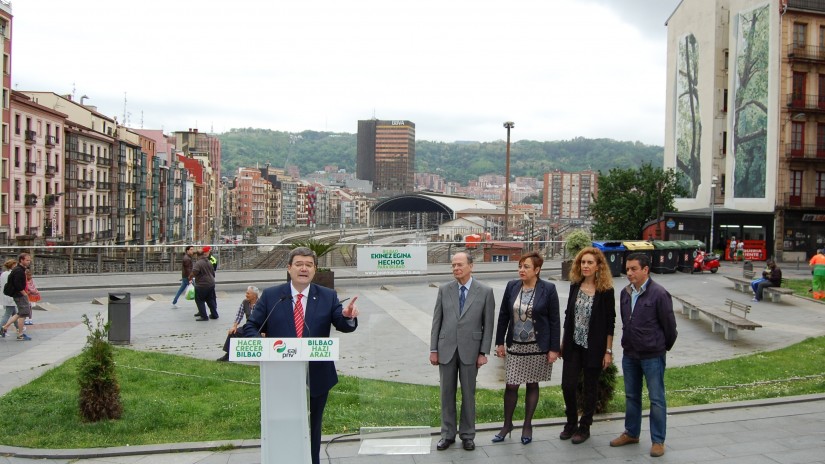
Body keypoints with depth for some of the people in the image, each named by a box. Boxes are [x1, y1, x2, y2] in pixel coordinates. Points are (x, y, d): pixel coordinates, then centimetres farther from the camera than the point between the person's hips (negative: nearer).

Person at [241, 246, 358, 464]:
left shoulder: (328, 297, 0)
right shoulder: (270, 296, -2)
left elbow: (343, 325, -10)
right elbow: (250, 327, -2)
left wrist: (348, 317, -34)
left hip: (316, 378, 1)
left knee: (313, 429, 17)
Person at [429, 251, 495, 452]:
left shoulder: (485, 291, -3)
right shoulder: (444, 290, 2)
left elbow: (488, 324, -2)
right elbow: (437, 321, 5)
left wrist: (483, 352, -5)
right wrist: (433, 349, 2)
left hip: (470, 350, -2)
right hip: (446, 349, 2)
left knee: (468, 394, 7)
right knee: (447, 393, 9)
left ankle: (467, 435, 20)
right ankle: (448, 434, 21)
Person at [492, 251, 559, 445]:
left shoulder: (548, 289, -7)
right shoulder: (512, 286, 2)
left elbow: (554, 321, -6)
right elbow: (503, 316, 7)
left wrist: (554, 349, -8)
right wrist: (500, 342, 5)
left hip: (538, 347, -2)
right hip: (515, 346, 2)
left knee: (532, 385, 9)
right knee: (511, 385, 3)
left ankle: (527, 425, 23)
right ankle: (507, 425, 19)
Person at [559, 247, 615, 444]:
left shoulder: (605, 291, -9)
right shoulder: (575, 286, 3)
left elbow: (610, 323, -7)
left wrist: (608, 351, -8)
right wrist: (563, 342, 11)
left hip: (593, 347, -4)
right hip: (573, 345, 4)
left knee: (590, 388, 9)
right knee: (568, 385, 3)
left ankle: (584, 428, 22)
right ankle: (571, 423, 23)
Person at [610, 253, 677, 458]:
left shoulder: (659, 294, -16)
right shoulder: (625, 293, 3)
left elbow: (669, 324, -8)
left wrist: (665, 347, 3)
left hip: (652, 356, -6)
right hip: (629, 354, 6)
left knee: (656, 399, 4)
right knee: (631, 396, 17)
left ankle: (658, 441, 14)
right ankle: (631, 433, 32)